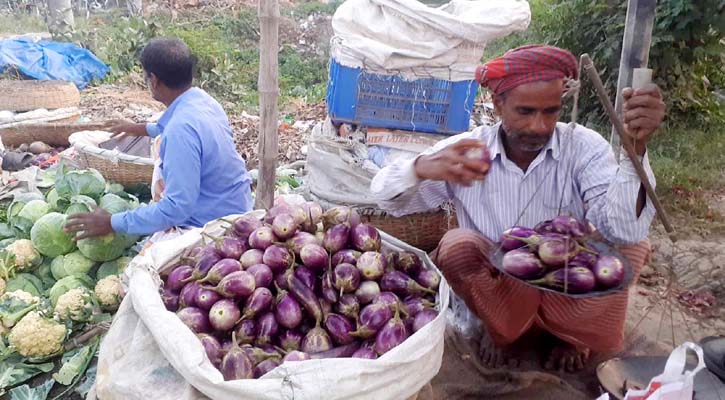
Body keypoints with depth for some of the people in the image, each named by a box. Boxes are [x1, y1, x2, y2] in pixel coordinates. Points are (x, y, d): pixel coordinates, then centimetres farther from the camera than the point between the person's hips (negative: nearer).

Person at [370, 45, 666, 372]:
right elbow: (385, 195, -15)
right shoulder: (469, 149, -13)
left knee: (633, 245, -22)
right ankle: (501, 330, 2)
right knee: (457, 246, -28)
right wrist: (422, 168, -38)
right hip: (496, 291, 0)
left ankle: (573, 334, 5)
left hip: (568, 291, 1)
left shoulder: (584, 147, -15)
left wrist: (635, 147, -42)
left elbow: (625, 231, -28)